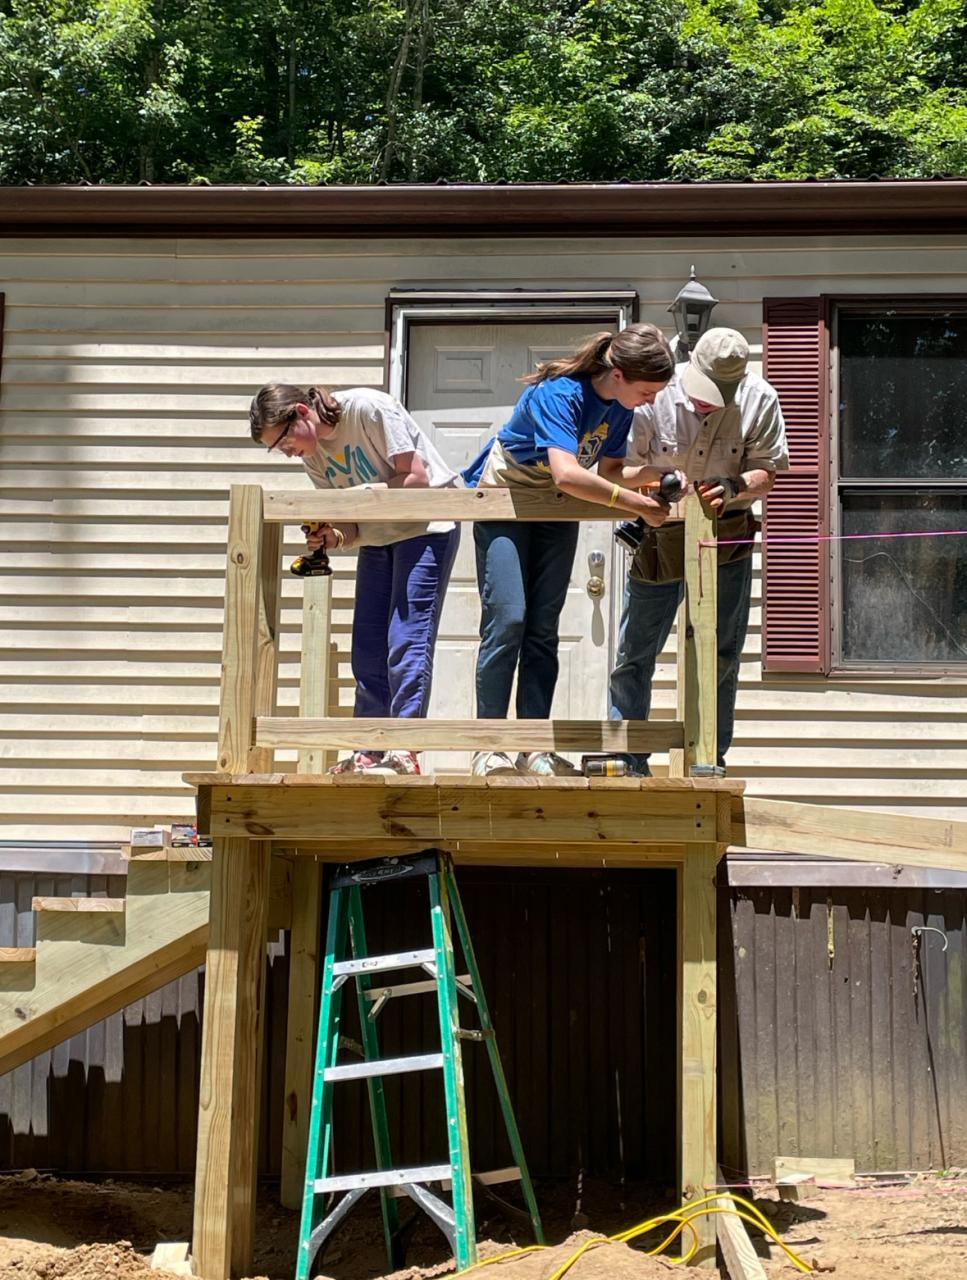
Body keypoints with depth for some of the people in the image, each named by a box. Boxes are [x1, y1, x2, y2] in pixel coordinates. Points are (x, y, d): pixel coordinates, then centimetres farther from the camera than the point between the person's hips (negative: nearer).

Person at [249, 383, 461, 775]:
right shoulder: (313, 456, 3)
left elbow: (418, 479, -19)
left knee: (407, 641, -14)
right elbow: (353, 525, 2)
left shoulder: (369, 409, -18)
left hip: (426, 527, -8)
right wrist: (332, 538, -19)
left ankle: (404, 750, -12)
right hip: (378, 539, 8)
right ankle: (371, 753, 10)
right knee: (368, 649, 4)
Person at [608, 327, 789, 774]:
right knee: (634, 653, 4)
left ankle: (712, 757, 20)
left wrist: (733, 486, -30)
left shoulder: (759, 400, -12)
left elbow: (766, 473, -9)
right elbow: (627, 467, -8)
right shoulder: (656, 395, -16)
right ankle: (627, 758, 17)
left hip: (727, 539, 1)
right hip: (659, 537, 0)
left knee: (720, 655, 6)